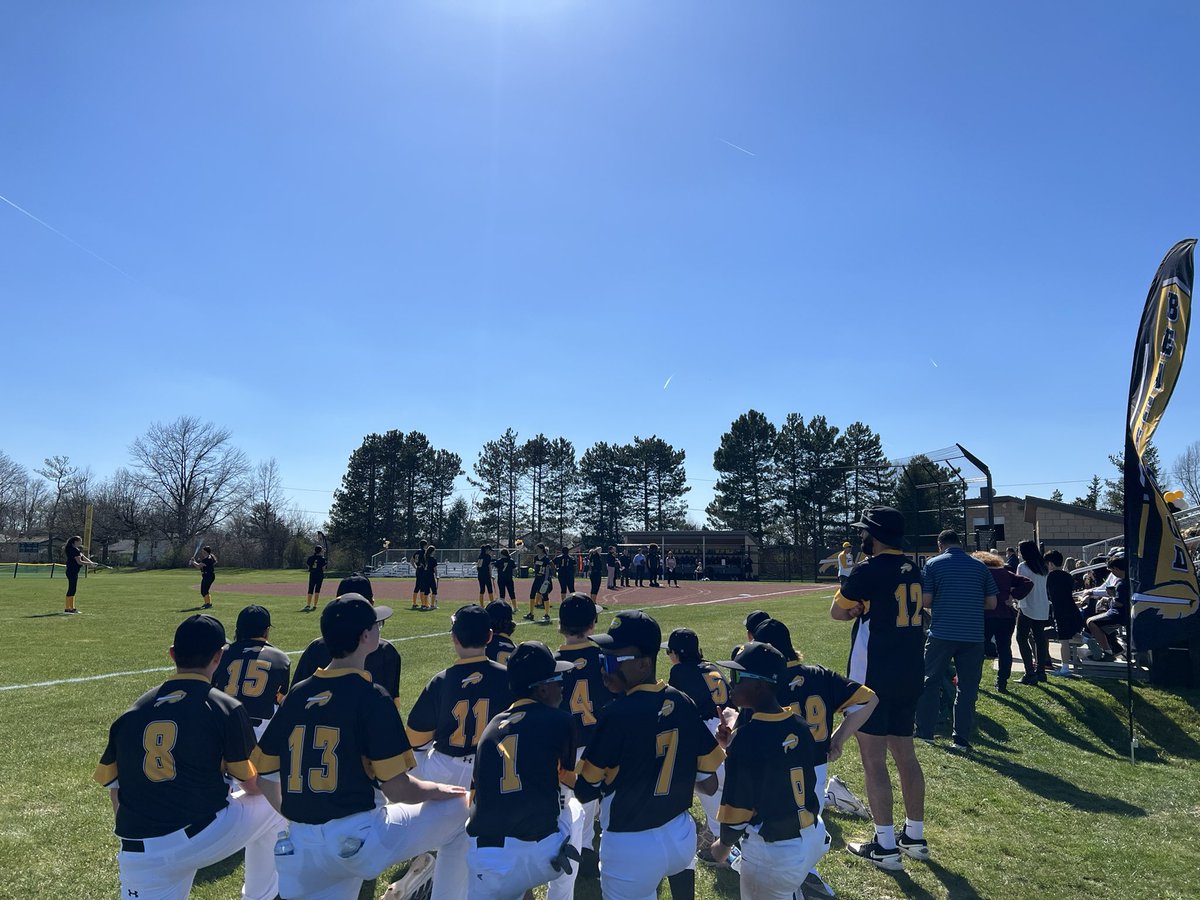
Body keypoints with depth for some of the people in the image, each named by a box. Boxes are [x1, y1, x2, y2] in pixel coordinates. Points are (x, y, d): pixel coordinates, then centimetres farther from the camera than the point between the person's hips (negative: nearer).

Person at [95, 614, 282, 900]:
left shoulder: (131, 712, 9)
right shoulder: (227, 708, -4)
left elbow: (114, 787, 13)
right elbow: (253, 785, 3)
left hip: (141, 856, 4)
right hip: (206, 836, -4)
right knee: (271, 804, 22)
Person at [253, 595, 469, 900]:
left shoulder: (296, 695, 6)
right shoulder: (371, 697, -12)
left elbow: (265, 774, 12)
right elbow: (396, 788, -14)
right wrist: (437, 790, 5)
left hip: (300, 849, 6)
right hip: (360, 840, -6)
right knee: (460, 807, 11)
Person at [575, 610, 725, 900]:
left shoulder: (617, 714, -22)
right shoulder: (684, 704, -6)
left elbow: (584, 792, -13)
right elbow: (709, 783, 2)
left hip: (631, 848, -6)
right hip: (683, 837, 6)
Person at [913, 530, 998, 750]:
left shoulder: (933, 564, -1)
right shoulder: (980, 566, 7)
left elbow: (925, 600, -6)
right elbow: (992, 603, 7)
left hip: (942, 633, -2)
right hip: (973, 635, 2)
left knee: (930, 682, 11)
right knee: (967, 687, 9)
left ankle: (924, 732, 15)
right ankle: (961, 739, 10)